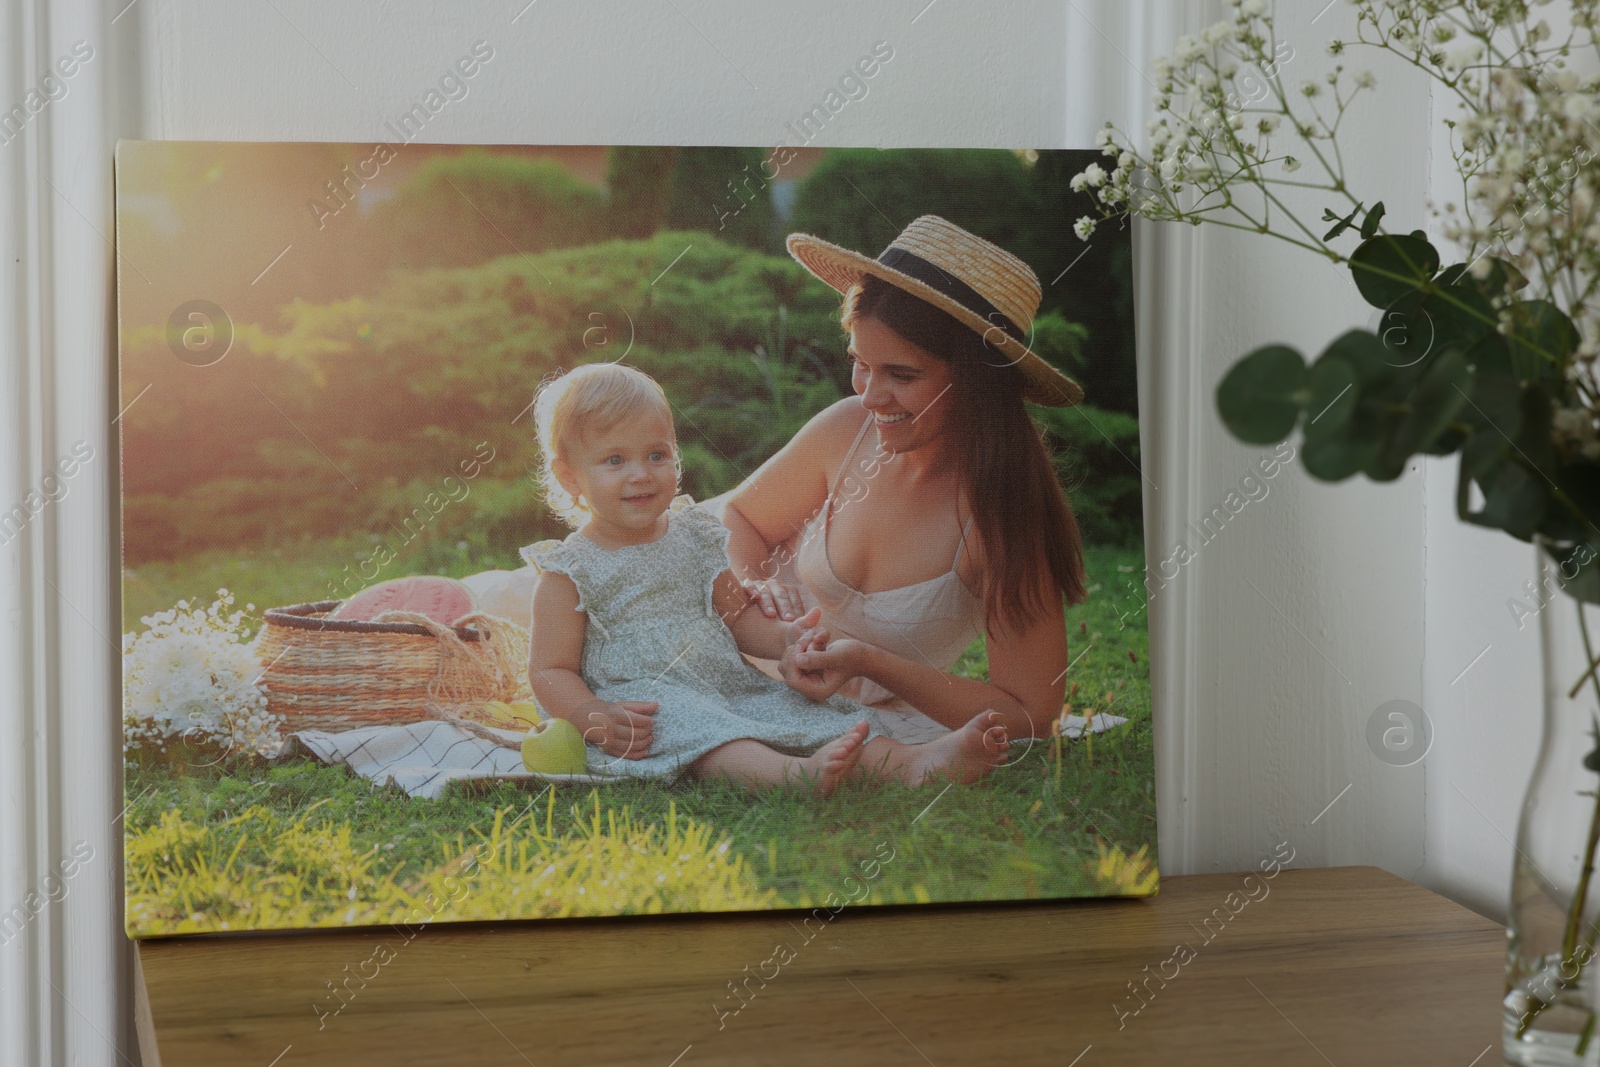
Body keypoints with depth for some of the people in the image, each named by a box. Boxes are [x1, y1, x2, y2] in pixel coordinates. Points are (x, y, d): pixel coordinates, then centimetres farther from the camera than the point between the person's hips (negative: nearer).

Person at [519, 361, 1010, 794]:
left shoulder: (693, 536, 14)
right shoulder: (569, 572, -2)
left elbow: (735, 615, 21)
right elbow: (549, 671, -4)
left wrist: (783, 638, -1)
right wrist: (598, 720, -23)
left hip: (731, 689, 6)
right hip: (639, 703, -6)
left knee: (816, 714, -15)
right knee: (697, 729, -37)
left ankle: (913, 763, -38)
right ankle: (797, 773, -64)